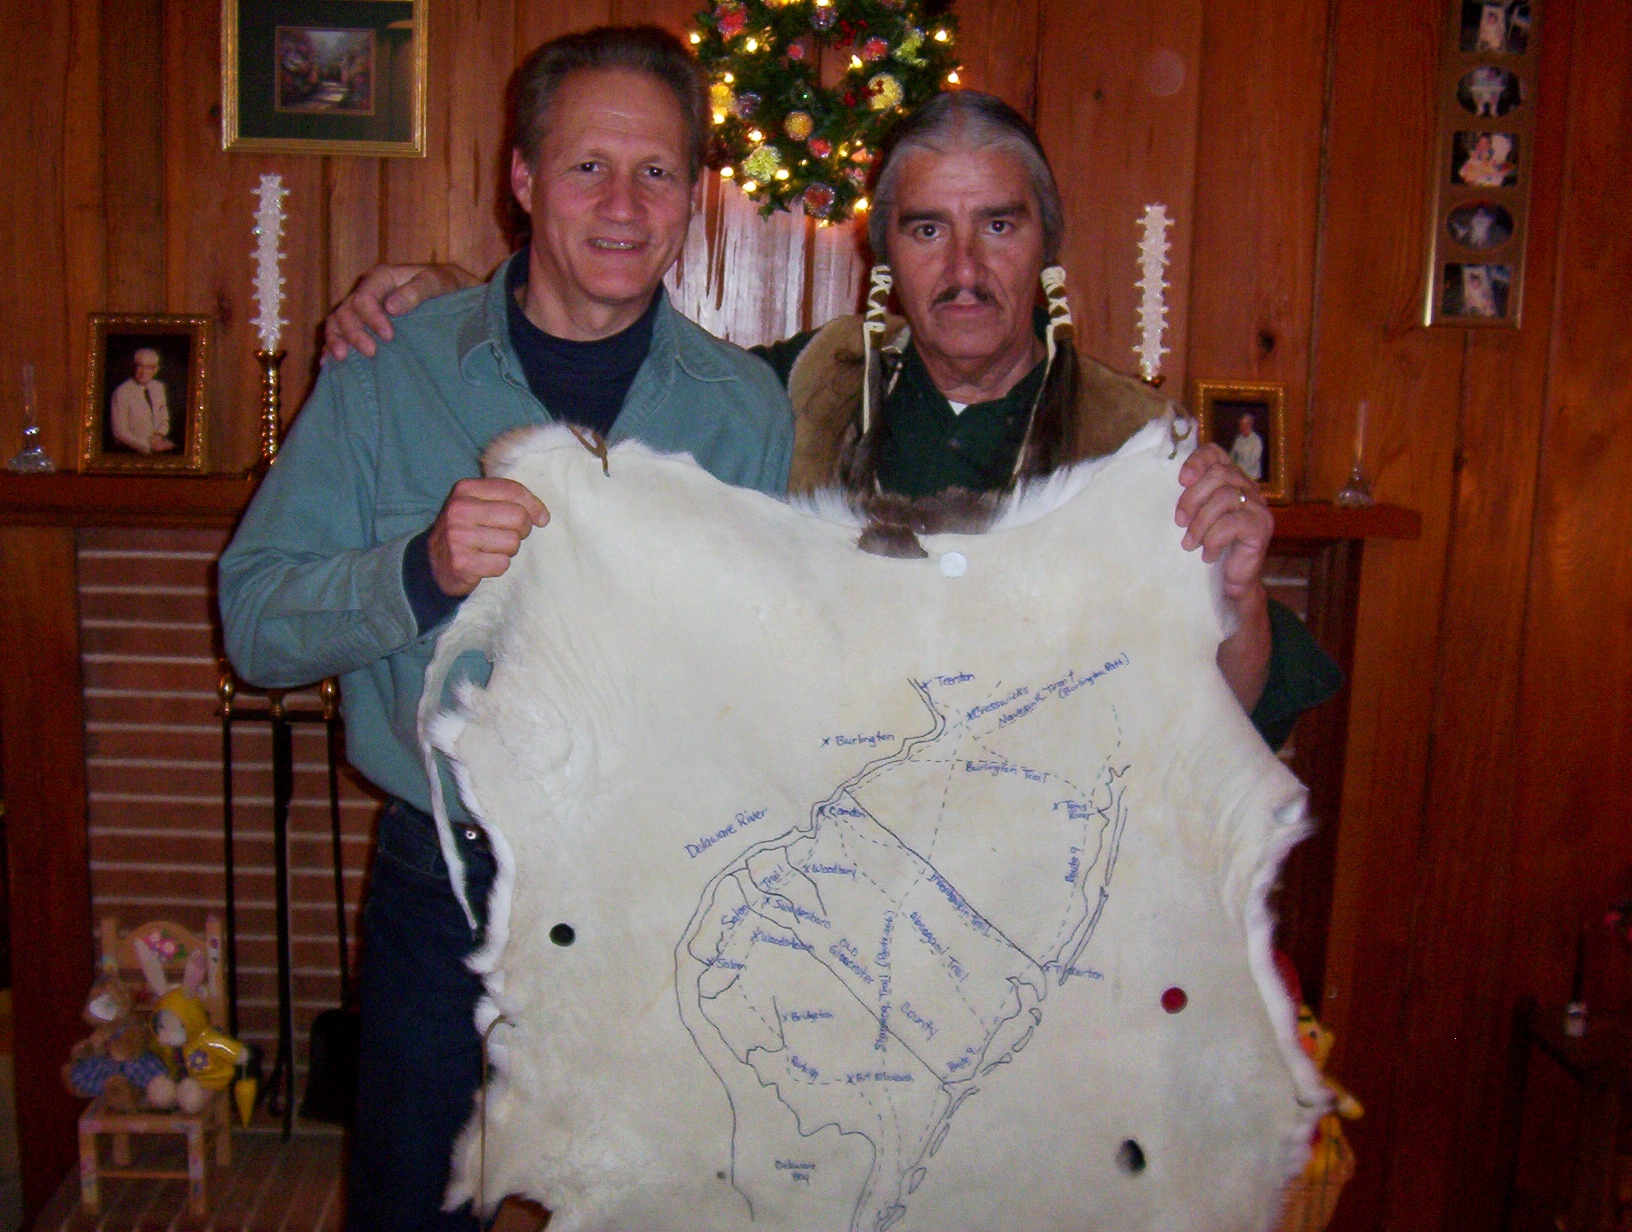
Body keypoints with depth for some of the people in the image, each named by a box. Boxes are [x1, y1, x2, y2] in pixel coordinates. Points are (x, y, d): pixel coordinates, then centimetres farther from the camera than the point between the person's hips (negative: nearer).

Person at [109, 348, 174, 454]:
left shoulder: (159, 387, 9)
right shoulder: (122, 393, -9)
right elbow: (120, 432, -11)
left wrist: (159, 435, -4)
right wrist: (149, 445, -15)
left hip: (157, 444, 6)